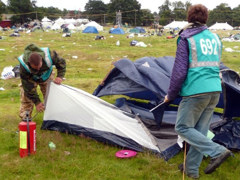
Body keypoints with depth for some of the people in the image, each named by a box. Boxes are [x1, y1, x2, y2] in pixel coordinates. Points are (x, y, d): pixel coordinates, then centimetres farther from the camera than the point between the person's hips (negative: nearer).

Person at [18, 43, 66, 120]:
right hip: (31, 78, -2)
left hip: (46, 76, 2)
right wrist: (37, 102, -35)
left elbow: (61, 63, -20)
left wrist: (59, 76, -37)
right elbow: (28, 86, -36)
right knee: (27, 98, -7)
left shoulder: (49, 56, -43)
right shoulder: (23, 66, -44)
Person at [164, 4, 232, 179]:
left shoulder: (186, 39, -6)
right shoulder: (215, 38, 14)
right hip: (215, 90, 7)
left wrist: (171, 95, 1)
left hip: (196, 91, -7)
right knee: (200, 130, 13)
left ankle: (217, 151, -7)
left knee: (183, 127, 4)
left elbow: (179, 71, -9)